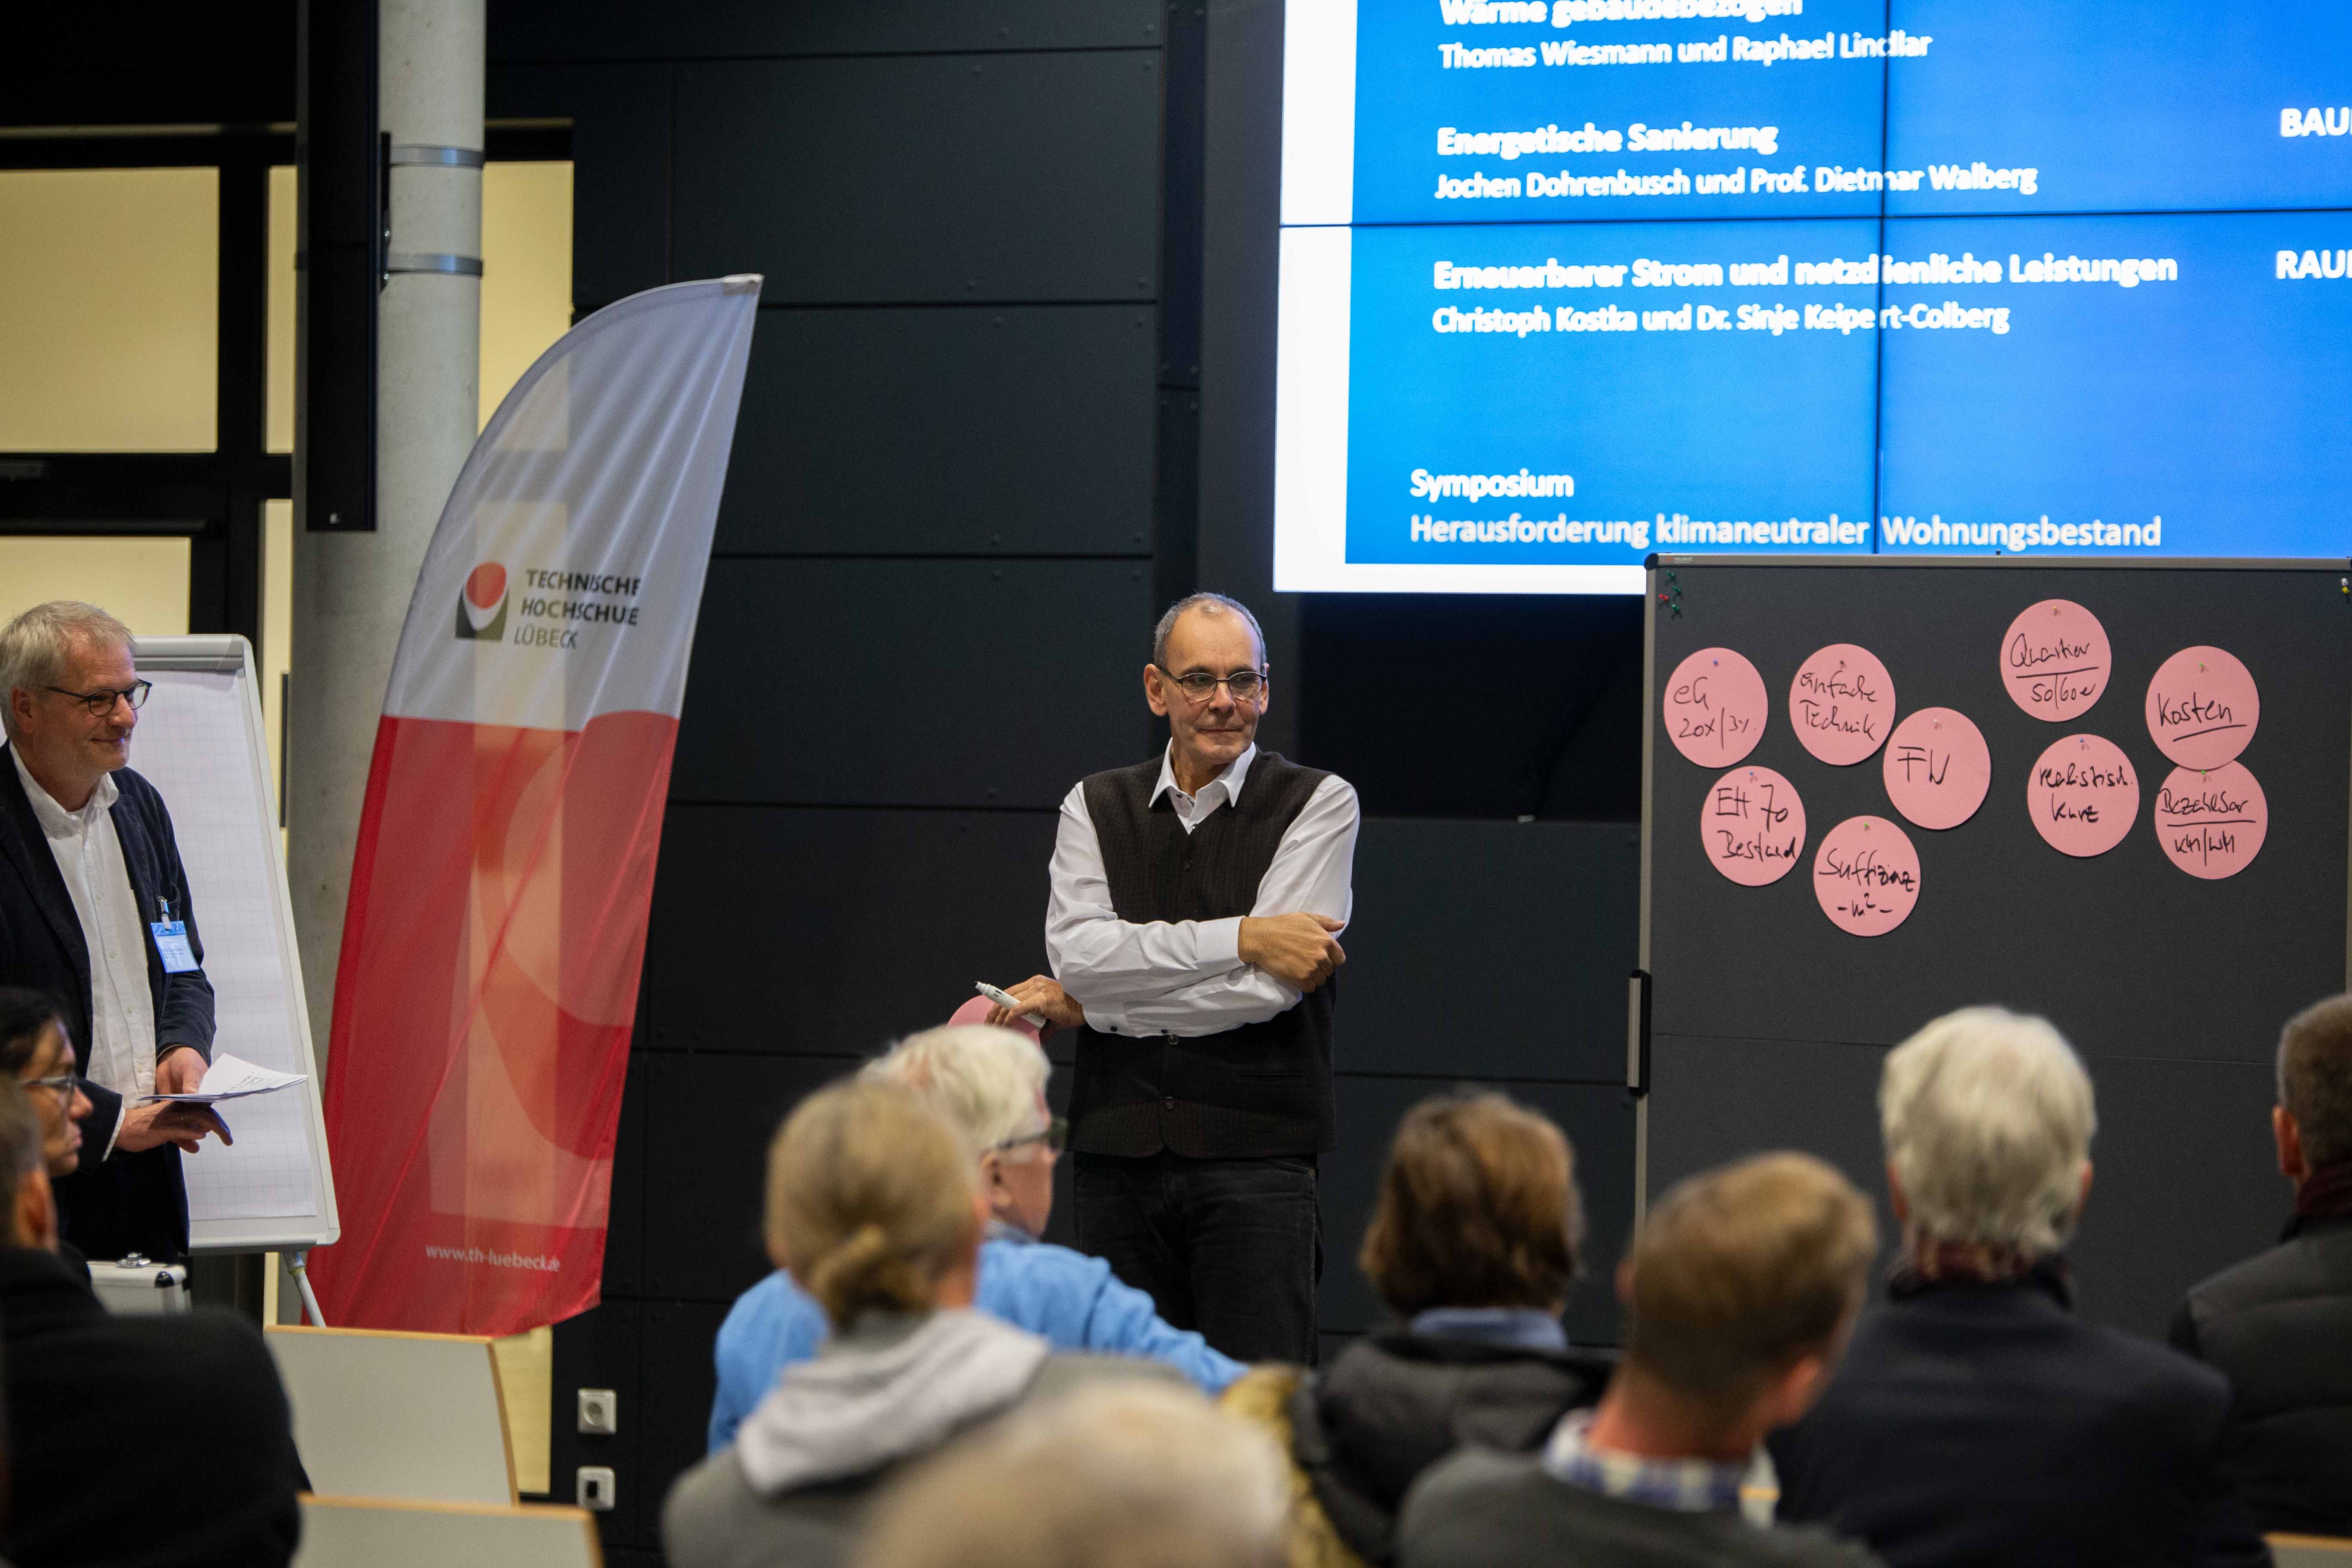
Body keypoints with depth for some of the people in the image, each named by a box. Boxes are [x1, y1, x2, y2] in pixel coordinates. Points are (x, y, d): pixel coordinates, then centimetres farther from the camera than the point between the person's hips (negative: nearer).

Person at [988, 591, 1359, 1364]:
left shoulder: (1318, 804, 1)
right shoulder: (1096, 807, 12)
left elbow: (1269, 986, -10)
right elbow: (1077, 952, -5)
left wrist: (1082, 1006, -5)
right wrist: (1241, 937, -14)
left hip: (1254, 1161, -3)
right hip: (1119, 1161, 3)